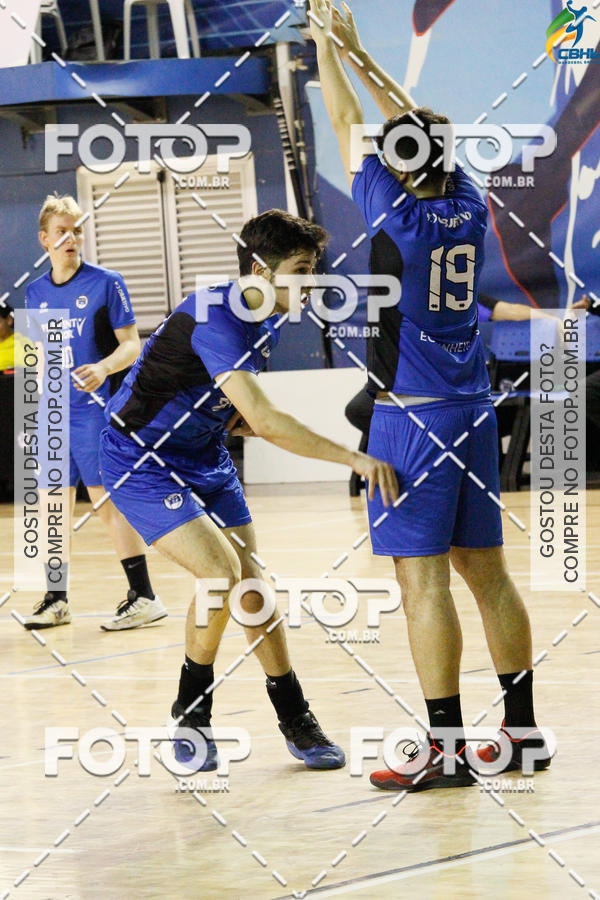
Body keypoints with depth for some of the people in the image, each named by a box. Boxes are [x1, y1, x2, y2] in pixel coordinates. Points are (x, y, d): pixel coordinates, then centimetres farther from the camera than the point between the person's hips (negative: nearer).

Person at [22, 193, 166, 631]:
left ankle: (144, 597, -3)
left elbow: (132, 344, -6)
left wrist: (103, 368, -23)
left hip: (94, 410, -5)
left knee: (109, 500, -8)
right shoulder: (36, 292, 11)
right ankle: (57, 600, 16)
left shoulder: (105, 283, -4)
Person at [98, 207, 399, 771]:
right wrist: (355, 459, -44)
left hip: (204, 461, 9)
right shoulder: (214, 319, -29)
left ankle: (295, 722, 15)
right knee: (221, 572, -22)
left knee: (253, 589, 4)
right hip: (140, 462, -9)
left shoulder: (264, 323, 1)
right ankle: (189, 718, -3)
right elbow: (263, 419, -40)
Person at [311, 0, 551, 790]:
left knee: (424, 578, -7)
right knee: (486, 570, 11)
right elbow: (419, 127, 18)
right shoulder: (470, 211, 5)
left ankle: (446, 747, -8)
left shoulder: (398, 214, -11)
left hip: (412, 418, -7)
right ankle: (522, 730, 15)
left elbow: (348, 125, 0)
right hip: (472, 410, 7)